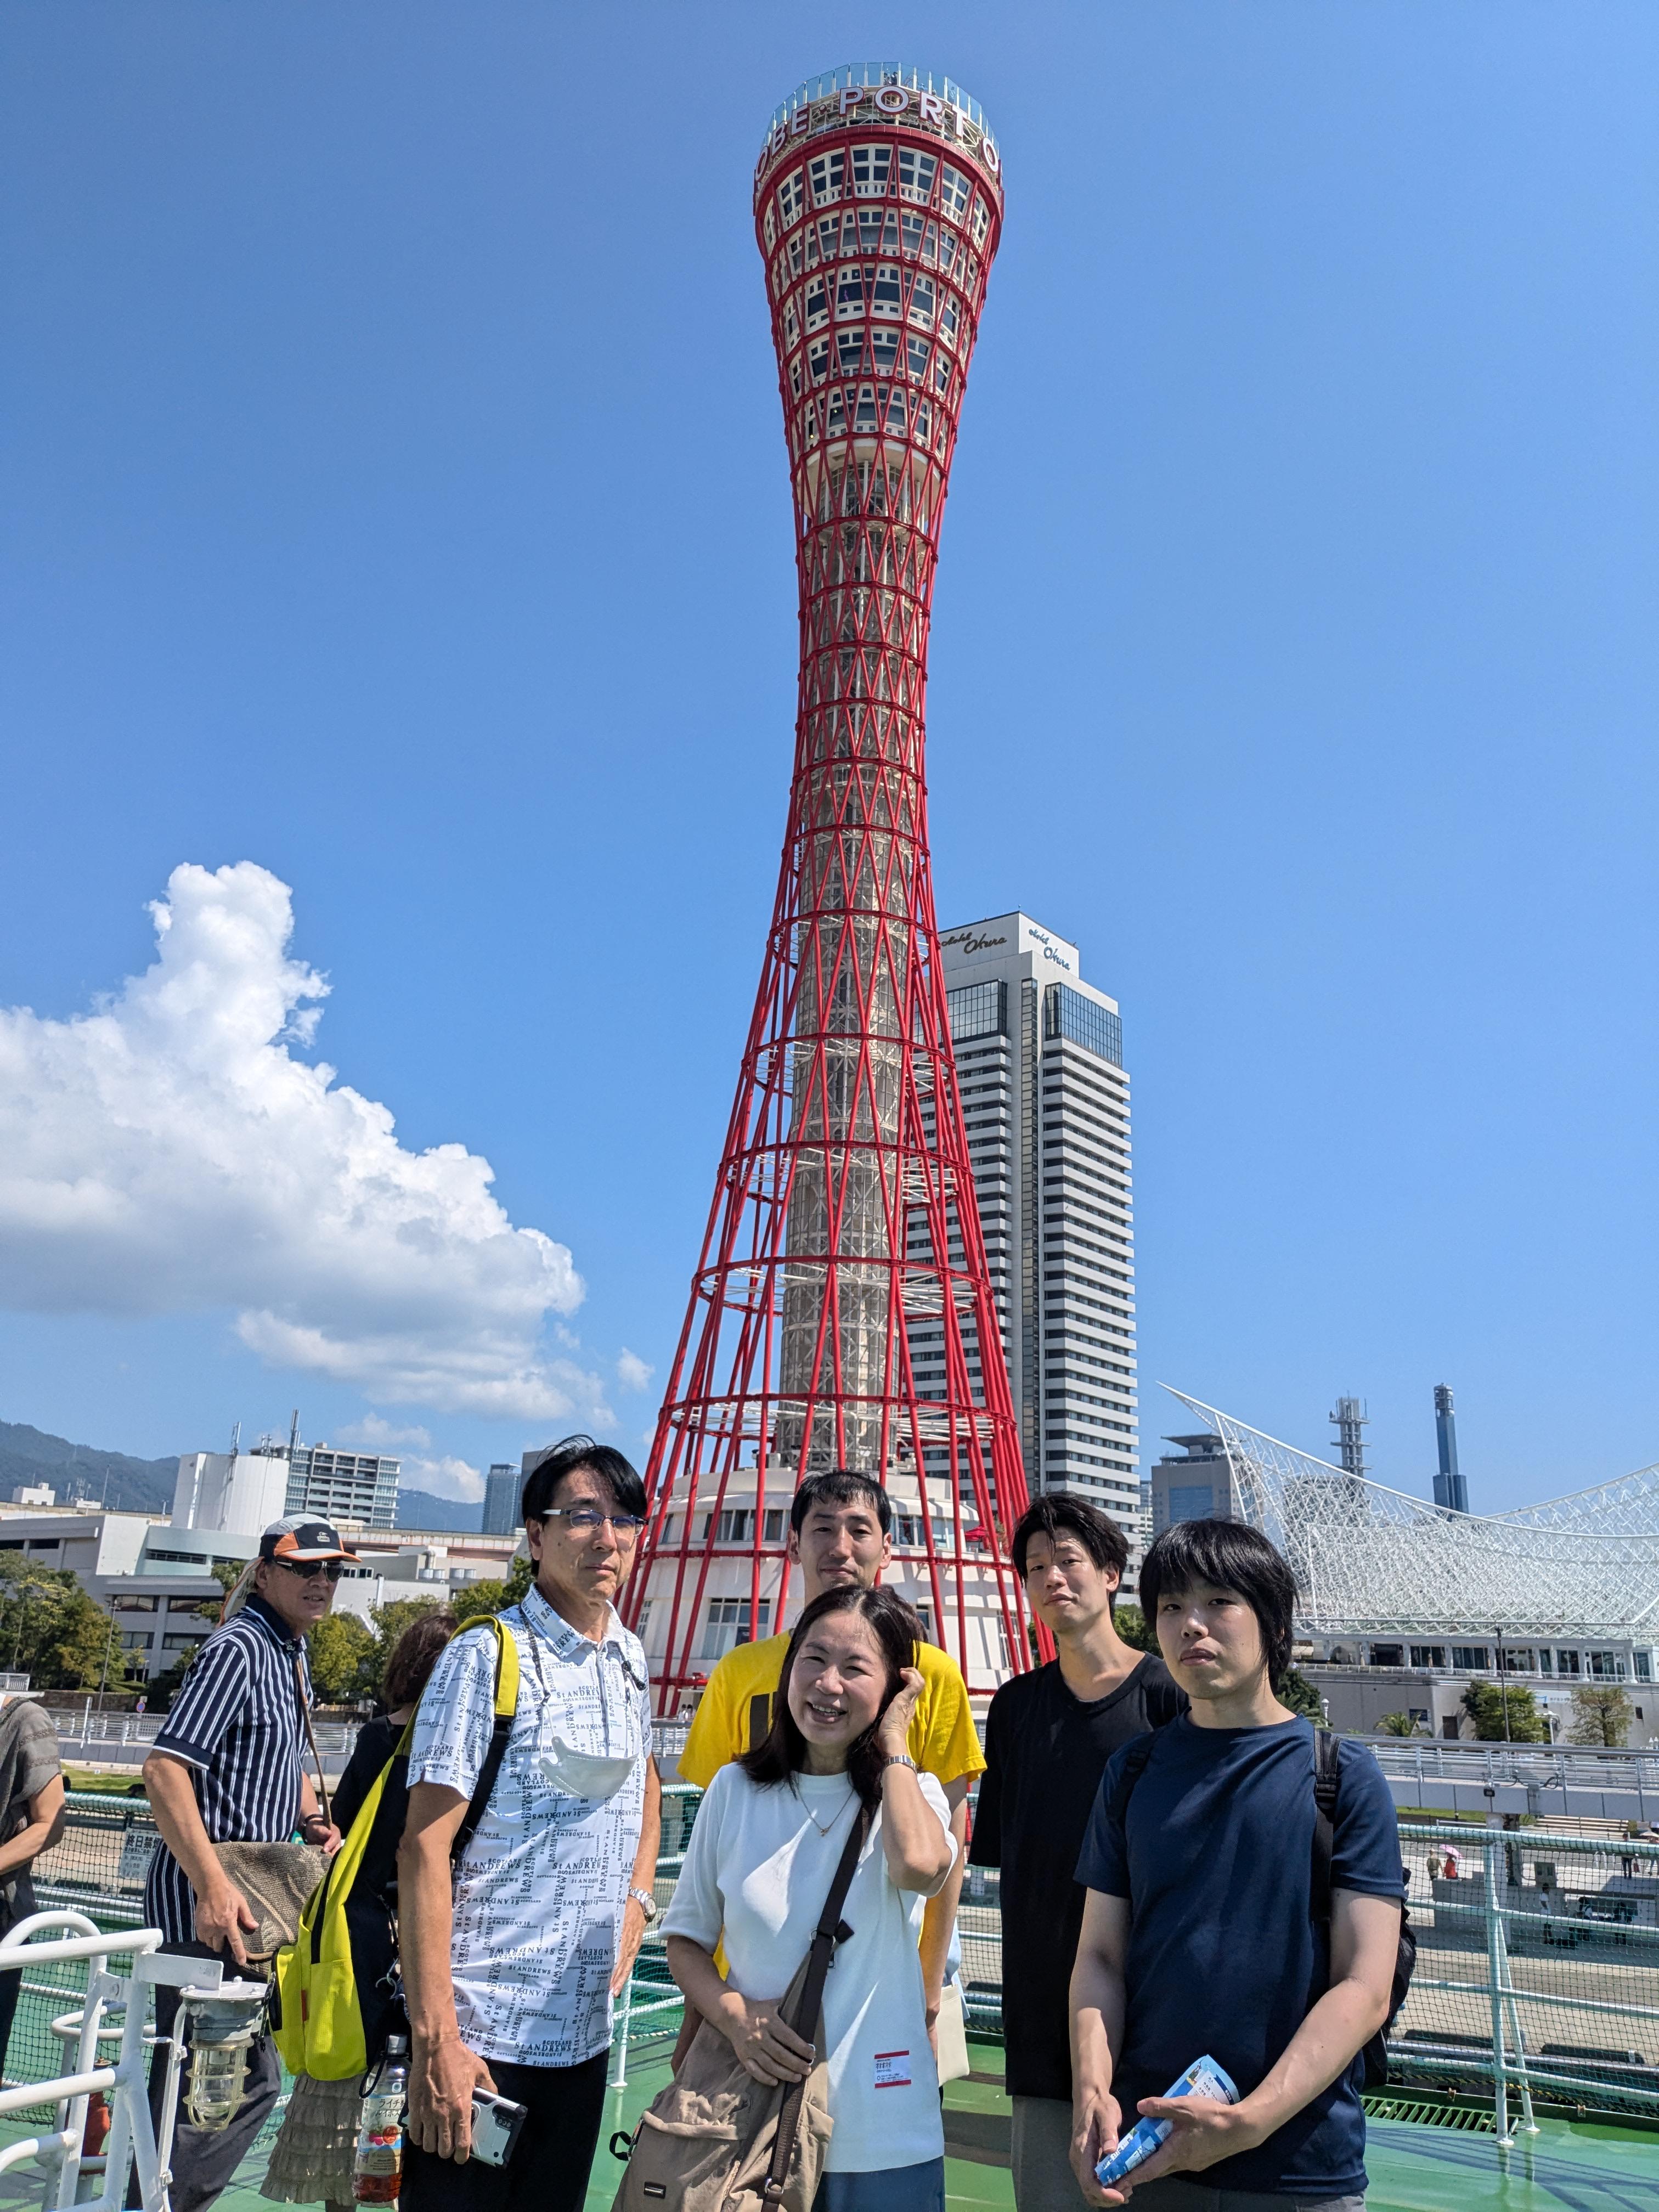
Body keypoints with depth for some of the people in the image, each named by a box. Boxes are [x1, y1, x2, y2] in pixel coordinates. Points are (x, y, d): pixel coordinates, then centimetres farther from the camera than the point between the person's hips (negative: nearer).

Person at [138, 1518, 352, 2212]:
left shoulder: (293, 1654, 13)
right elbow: (164, 1769, -25)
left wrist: (312, 1816, 9)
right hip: (204, 1903, -10)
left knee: (254, 2080, 18)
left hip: (247, 1898, 10)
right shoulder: (239, 1647, -17)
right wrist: (213, 1885, -31)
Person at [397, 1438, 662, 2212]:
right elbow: (424, 1848, -16)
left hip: (584, 2032, 6)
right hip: (482, 2032, -6)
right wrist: (434, 2038, -20)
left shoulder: (631, 1660, 7)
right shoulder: (485, 1659, -13)